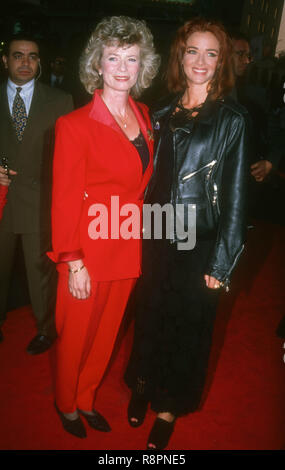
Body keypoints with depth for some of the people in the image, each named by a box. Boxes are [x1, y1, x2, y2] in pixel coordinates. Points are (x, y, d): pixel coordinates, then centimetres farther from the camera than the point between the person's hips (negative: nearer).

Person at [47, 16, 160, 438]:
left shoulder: (143, 116, 5)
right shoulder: (75, 126, -14)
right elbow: (65, 201, -13)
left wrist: (141, 236, 7)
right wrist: (73, 263, -13)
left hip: (128, 249, 6)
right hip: (89, 253, -5)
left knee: (106, 333, 21)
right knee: (75, 336, 15)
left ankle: (87, 399, 46)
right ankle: (66, 404, 44)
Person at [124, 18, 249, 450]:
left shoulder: (232, 119, -6)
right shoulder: (163, 114, 7)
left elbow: (235, 196, -8)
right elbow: (151, 179, 10)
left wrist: (220, 264, -10)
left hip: (200, 244, -3)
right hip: (157, 238, 4)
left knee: (187, 325, 11)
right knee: (149, 315, 17)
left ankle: (170, 406, 35)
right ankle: (144, 385, 43)